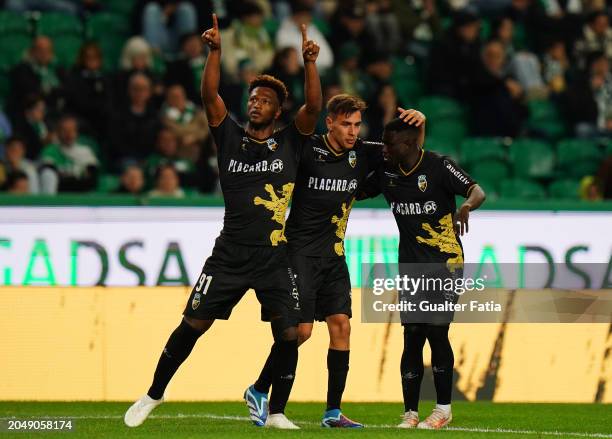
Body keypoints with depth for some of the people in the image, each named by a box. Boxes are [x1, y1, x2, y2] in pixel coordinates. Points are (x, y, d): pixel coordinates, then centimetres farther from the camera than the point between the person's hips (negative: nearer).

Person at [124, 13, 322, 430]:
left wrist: (309, 62, -23)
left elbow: (314, 108, -10)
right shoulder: (231, 137, 6)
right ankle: (154, 394, 15)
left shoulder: (290, 142, 4)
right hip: (229, 255, 0)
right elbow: (210, 97, -6)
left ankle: (277, 412, 10)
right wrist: (215, 51, -19)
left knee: (289, 334, -5)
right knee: (192, 325, -1)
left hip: (275, 258, 0)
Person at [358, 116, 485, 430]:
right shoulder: (386, 172, 4)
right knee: (412, 336, 0)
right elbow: (357, 192, 14)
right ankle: (410, 413, 5)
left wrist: (466, 207, -42)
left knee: (436, 332, -9)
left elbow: (477, 191, -20)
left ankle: (443, 409, 3)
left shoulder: (438, 166, -13)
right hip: (410, 264, 5)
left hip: (445, 262, -5)